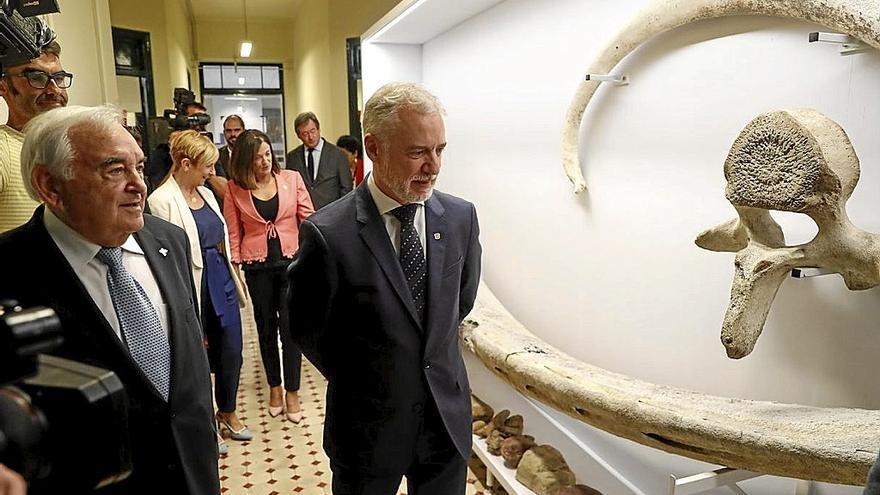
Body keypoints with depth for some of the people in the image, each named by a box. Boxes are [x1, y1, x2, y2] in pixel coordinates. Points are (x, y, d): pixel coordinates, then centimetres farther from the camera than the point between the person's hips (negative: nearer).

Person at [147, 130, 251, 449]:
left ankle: (227, 414, 37)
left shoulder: (206, 193, 8)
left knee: (231, 353, 15)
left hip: (222, 282, 7)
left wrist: (234, 278, 14)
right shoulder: (162, 201, -15)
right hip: (193, 289, -7)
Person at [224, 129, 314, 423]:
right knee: (266, 327, 14)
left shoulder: (291, 178, -3)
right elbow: (234, 233, 2)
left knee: (290, 326, -1)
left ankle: (292, 391, 15)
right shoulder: (234, 189, -2)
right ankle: (274, 385, 32)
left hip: (292, 261, -1)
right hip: (257, 267, 1)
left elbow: (308, 219, -2)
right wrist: (235, 268, -2)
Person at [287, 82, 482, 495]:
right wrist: (358, 382, 4)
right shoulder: (327, 234, -20)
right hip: (369, 428, -3)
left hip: (449, 418, 4)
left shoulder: (461, 217, -7)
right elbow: (307, 329, -6)